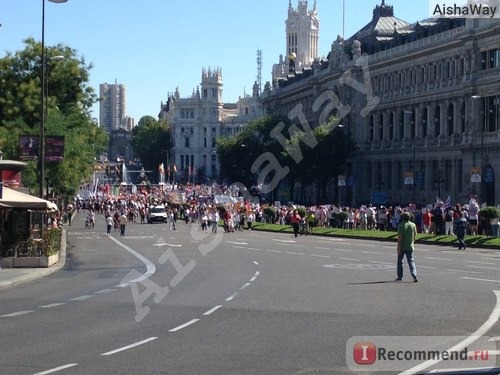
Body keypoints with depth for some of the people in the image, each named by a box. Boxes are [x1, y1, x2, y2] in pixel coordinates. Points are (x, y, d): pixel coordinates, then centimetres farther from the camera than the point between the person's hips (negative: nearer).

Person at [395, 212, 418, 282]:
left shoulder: (401, 226, -12)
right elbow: (415, 235, 9)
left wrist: (399, 248, -15)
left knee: (400, 261, 13)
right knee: (411, 261, 2)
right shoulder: (413, 225, 1)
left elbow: (400, 237, -16)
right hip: (410, 247, 3)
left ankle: (400, 276, 20)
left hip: (402, 247, -3)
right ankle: (414, 276, -15)